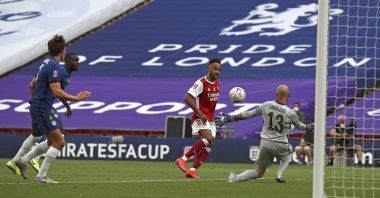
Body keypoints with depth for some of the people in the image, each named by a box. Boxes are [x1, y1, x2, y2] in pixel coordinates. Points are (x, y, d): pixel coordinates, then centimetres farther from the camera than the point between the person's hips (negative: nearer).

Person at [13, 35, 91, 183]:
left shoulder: (46, 64, 12)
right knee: (59, 142, -8)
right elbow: (57, 92, -24)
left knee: (52, 141, 19)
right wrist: (76, 98, -15)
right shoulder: (54, 67, -18)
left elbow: (32, 85, 21)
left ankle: (23, 161, 23)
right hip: (43, 108, -10)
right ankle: (41, 176, -5)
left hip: (38, 106, 10)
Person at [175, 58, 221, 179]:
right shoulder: (201, 83, -13)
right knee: (208, 139, -27)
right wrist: (200, 113, -23)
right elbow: (187, 98, -19)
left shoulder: (217, 83, 11)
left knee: (209, 145, -2)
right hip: (200, 118, -8)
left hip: (210, 119, 8)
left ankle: (192, 170, -2)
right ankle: (183, 159, -18)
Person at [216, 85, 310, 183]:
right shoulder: (290, 112, -10)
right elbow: (299, 126, 10)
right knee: (288, 151, 34)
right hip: (280, 145, -2)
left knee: (259, 172, 15)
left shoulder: (266, 105, -4)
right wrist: (307, 127, 33)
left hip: (265, 143, 2)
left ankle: (235, 178, -9)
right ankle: (279, 175, 12)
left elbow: (249, 114, 3)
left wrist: (231, 118, 13)